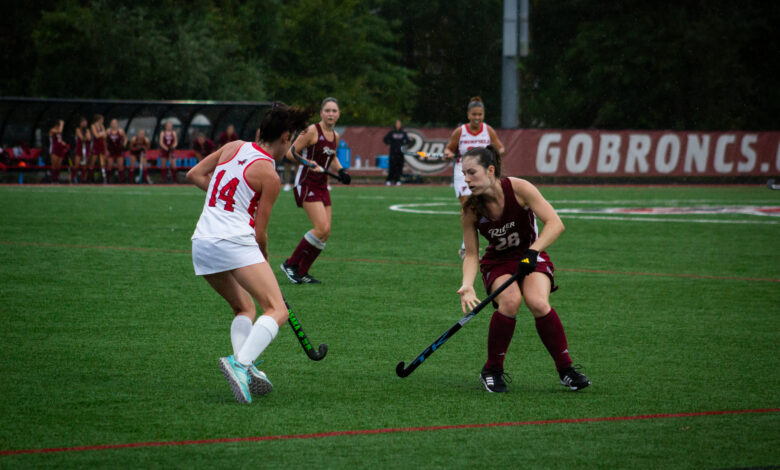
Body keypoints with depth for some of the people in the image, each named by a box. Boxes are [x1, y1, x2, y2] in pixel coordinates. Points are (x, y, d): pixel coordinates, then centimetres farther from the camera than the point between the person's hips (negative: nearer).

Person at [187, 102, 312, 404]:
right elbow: (259, 233, -1)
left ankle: (245, 371, 4)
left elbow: (193, 175, 23)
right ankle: (240, 364, -34)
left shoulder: (234, 147, 14)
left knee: (244, 307, 23)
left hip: (201, 242, 8)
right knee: (277, 310, -12)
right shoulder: (269, 176, -3)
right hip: (235, 243, -8)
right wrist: (264, 260, 18)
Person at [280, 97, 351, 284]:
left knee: (325, 233, 2)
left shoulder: (335, 136, 11)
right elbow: (290, 152, -10)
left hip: (322, 186, 8)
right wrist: (308, 162, -23)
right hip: (306, 184, -8)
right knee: (322, 228, -18)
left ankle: (302, 272, 12)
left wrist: (341, 171, 10)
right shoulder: (312, 131, -11)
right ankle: (291, 264, -5)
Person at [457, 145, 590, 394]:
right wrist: (467, 285, -27)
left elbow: (555, 223, -26)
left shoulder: (518, 189, -22)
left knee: (538, 303, -30)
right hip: (497, 263, 1)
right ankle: (492, 371, -12)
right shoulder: (470, 210, -15)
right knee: (510, 300, -31)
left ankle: (566, 369, -11)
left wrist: (532, 251, -39)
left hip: (531, 257, -1)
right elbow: (471, 255, -9)